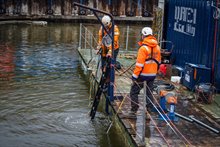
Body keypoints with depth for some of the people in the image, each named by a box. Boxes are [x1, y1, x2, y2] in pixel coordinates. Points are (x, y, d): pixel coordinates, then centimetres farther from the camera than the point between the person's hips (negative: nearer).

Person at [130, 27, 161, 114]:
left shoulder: (143, 48, -18)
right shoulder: (157, 47, 5)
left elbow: (139, 64, -20)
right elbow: (158, 61, 14)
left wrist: (135, 75, -15)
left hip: (143, 74, -7)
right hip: (153, 74, 7)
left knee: (134, 91, 5)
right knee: (149, 91, 17)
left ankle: (134, 109, 5)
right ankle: (150, 108, 20)